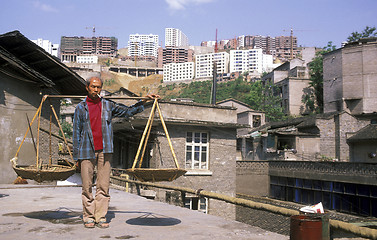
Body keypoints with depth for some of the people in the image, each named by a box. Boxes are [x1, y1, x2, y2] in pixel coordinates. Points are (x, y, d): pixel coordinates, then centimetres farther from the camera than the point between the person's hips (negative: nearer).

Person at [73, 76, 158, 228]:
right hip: (87, 151, -1)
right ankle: (88, 217, 12)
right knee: (87, 186, 1)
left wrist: (144, 101, 3)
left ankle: (100, 218, 8)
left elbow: (128, 111, 15)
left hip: (104, 151, 1)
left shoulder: (108, 106, 12)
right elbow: (76, 133, 8)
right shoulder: (80, 108, 8)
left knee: (103, 186, 1)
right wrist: (76, 157, 4)